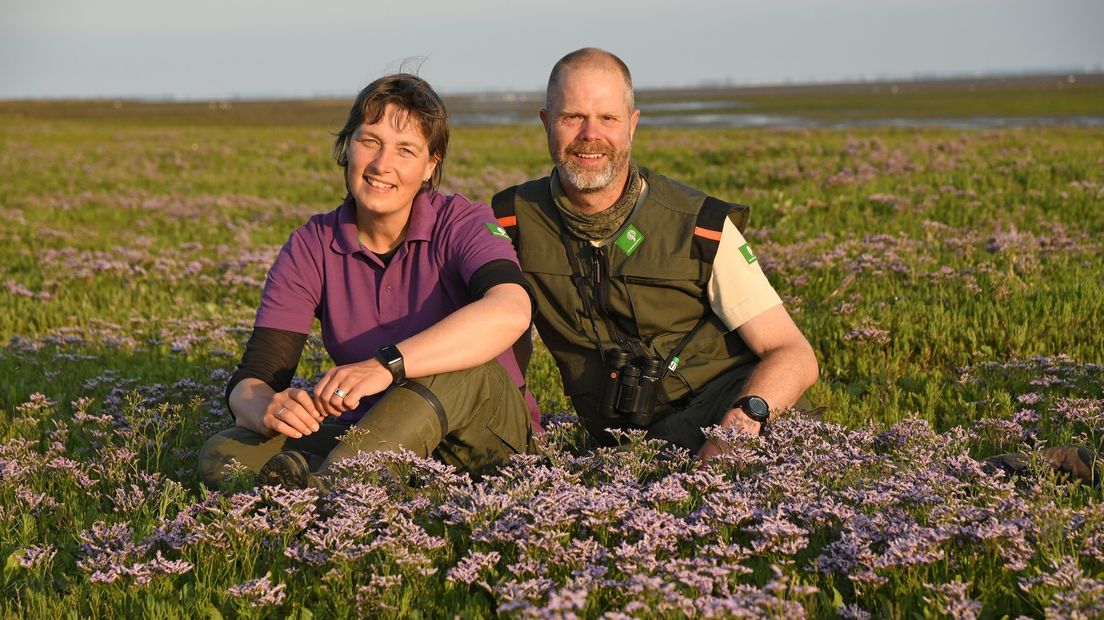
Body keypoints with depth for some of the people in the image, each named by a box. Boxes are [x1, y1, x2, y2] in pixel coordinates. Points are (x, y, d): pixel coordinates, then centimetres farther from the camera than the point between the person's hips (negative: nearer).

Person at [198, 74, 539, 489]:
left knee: (460, 370, -35)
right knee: (222, 455, -18)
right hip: (373, 439, 3)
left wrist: (386, 365, -42)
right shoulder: (311, 248, 0)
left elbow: (511, 310, -32)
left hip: (486, 433, -3)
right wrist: (268, 409, -33)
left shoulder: (463, 223, -8)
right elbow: (249, 382, -7)